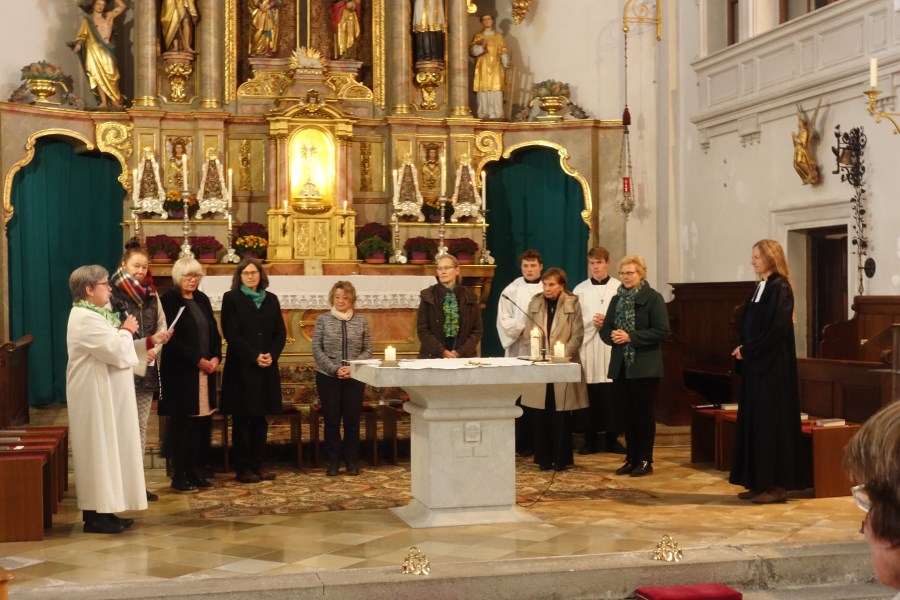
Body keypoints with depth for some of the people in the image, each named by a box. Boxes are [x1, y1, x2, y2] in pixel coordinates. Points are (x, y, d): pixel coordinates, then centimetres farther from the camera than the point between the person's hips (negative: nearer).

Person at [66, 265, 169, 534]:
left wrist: (150, 341, 11)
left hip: (105, 396, 11)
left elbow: (115, 352, 20)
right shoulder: (85, 318, -19)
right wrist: (127, 330, -6)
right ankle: (96, 515, 0)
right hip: (96, 398, -11)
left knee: (107, 451, 12)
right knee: (99, 452, -6)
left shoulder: (94, 315, 15)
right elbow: (118, 352, -25)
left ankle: (103, 510, 17)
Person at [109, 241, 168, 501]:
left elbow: (162, 327, 13)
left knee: (141, 426, 10)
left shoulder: (151, 295, 10)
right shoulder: (113, 294, -9)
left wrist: (154, 349, -4)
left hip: (147, 369, 6)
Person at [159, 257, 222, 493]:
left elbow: (214, 331, 14)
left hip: (205, 370, 6)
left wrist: (215, 357, -3)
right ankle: (178, 476, 4)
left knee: (200, 423, 6)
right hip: (180, 371, -6)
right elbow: (173, 338, -13)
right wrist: (198, 361, -14)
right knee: (181, 423, -2)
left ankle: (193, 471, 16)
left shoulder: (202, 300, 14)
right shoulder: (169, 300, -7)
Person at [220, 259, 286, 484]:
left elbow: (281, 332, 9)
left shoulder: (271, 299, 12)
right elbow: (231, 334, -9)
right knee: (242, 420, 0)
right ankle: (243, 468, 5)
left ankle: (258, 465, 15)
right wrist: (254, 357, -16)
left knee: (260, 419, 8)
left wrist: (272, 355, -8)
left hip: (267, 368, 4)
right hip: (242, 368, -4)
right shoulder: (231, 298, -1)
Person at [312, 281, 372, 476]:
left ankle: (352, 461, 13)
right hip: (328, 377, -1)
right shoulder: (323, 320, 1)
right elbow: (317, 349, -3)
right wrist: (334, 369, -13)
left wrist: (353, 367, -12)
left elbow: (368, 350, 4)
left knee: (352, 420, 2)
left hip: (354, 378, 1)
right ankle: (333, 461, 12)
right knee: (331, 420, 2)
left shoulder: (361, 321, 5)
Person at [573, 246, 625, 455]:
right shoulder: (580, 289, 8)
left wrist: (609, 321, -13)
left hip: (612, 347, -1)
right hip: (588, 346, 1)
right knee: (590, 394, 0)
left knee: (612, 394, -1)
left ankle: (612, 437, 9)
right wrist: (591, 322, -9)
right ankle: (591, 438, 7)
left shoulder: (620, 288, 3)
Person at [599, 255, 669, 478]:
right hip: (621, 366, 6)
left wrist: (631, 337, -19)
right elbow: (605, 329, 13)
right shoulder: (617, 299, 14)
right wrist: (612, 336, -10)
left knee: (643, 413, 0)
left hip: (645, 367, -5)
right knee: (629, 413, 10)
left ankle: (645, 460, 8)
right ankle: (631, 458, 17)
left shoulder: (653, 298, -6)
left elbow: (662, 331, -14)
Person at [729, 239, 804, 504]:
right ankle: (759, 482, 16)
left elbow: (777, 328, -21)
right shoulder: (760, 287, 15)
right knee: (754, 420, 10)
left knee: (772, 420, -5)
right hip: (756, 364, 9)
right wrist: (742, 347, -1)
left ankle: (777, 485, 1)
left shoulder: (780, 287, -12)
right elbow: (746, 325, 17)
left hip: (773, 365, -9)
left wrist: (748, 350, -14)